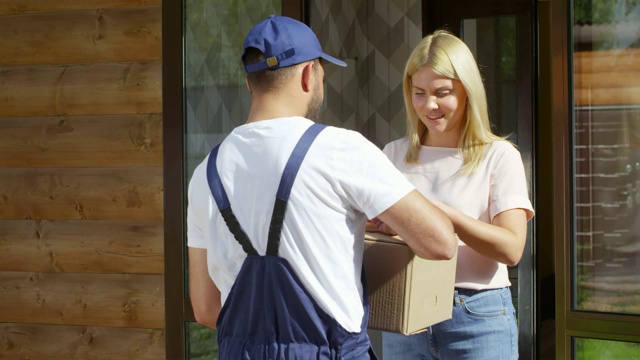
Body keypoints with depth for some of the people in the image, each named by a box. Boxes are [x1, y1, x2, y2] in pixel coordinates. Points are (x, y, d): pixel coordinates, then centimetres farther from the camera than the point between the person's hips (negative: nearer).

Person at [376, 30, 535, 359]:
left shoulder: (499, 156, -5)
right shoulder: (394, 154, 7)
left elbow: (511, 248, -14)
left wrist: (439, 210, -25)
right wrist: (376, 221, -14)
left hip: (478, 319, -3)